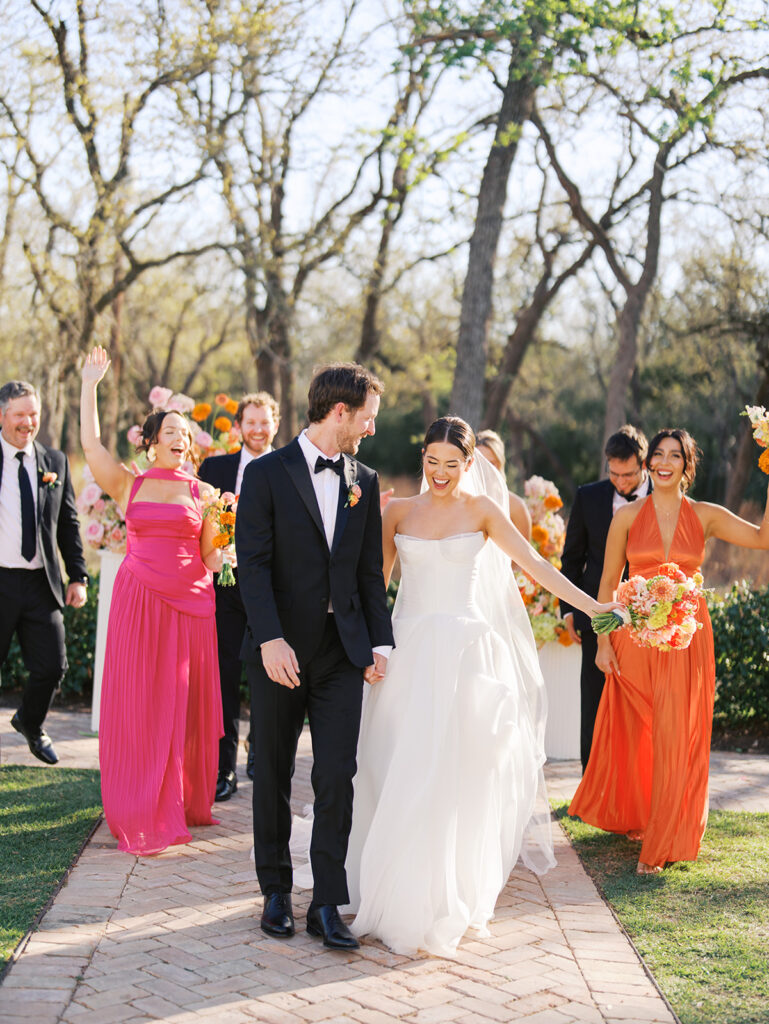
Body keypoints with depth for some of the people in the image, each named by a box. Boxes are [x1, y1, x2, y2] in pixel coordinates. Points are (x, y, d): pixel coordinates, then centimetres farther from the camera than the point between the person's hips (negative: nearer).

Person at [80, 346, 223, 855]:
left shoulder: (203, 493, 7)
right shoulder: (130, 485, 6)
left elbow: (211, 556, 8)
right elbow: (91, 445, -4)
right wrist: (90, 386, -4)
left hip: (190, 603, 1)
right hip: (139, 599, -1)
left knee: (185, 705, 5)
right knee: (137, 704, 0)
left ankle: (185, 804, 18)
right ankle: (143, 813, 8)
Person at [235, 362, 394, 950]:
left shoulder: (364, 482, 10)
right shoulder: (267, 474, -5)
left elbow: (371, 571, 12)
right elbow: (252, 565, -11)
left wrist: (380, 643, 5)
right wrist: (270, 640, -21)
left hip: (343, 650, 3)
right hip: (281, 651, -3)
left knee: (337, 778, -4)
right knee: (273, 776, 9)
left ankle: (327, 905, 3)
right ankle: (277, 892, 23)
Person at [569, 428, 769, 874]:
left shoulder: (705, 516, 2)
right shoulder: (628, 516, 1)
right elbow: (608, 582, 3)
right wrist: (604, 641, -2)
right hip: (636, 634, 0)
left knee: (676, 738, -1)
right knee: (632, 733, 11)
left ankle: (663, 842, 10)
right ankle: (633, 816, 36)